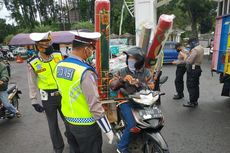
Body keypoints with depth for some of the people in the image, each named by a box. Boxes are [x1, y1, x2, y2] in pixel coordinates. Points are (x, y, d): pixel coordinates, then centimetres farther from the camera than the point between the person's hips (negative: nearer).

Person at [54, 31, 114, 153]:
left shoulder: (59, 66, -4)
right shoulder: (85, 72, -29)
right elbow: (95, 105, -26)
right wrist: (108, 130, -16)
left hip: (69, 120, 7)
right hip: (86, 124, -7)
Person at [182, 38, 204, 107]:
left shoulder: (195, 49, -19)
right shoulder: (201, 48, 14)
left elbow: (189, 61, -25)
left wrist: (185, 56, -9)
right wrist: (188, 55, 5)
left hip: (193, 69, -10)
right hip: (197, 68, 10)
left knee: (191, 86, -5)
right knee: (196, 85, 15)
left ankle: (192, 102, 0)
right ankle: (195, 101, 24)